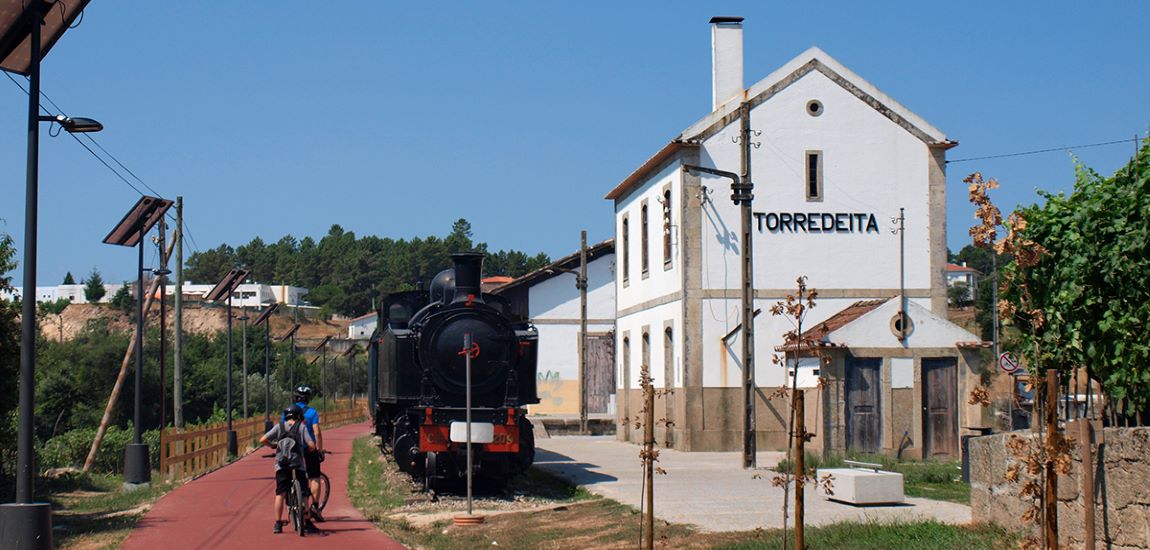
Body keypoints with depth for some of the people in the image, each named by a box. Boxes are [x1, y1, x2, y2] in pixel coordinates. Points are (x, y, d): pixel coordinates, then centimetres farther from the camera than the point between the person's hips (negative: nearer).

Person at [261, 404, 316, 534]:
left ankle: (278, 524, 3)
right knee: (303, 493, 11)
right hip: (298, 464, -1)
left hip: (281, 465, 1)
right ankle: (307, 522, 11)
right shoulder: (301, 427, 2)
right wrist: (306, 450, 15)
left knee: (280, 494, 7)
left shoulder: (279, 427, 6)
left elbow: (262, 440, -2)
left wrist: (273, 445, 17)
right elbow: (311, 445, -8)